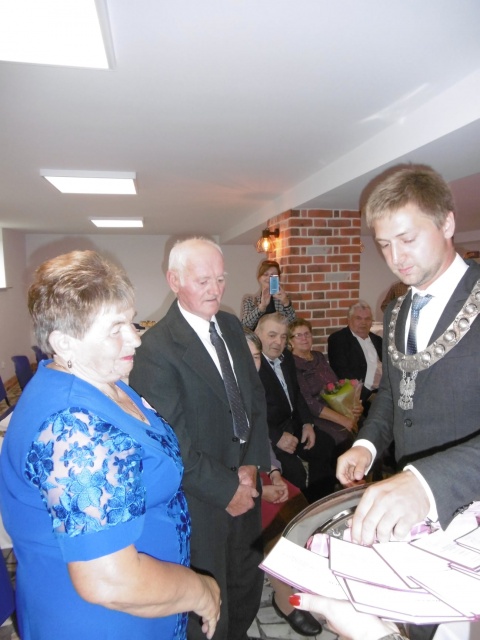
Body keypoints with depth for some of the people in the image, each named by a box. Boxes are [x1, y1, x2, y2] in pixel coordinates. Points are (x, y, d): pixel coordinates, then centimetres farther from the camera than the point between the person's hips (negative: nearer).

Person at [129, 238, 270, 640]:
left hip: (245, 483, 7)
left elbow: (255, 396, 5)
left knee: (248, 584, 26)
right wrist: (226, 488, -14)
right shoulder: (157, 347, -21)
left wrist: (252, 464, -4)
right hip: (200, 501, -6)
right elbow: (172, 442, -21)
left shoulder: (232, 326, 2)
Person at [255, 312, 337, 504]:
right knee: (295, 470, -24)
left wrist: (307, 423, 4)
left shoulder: (287, 357, 8)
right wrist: (276, 436, -21)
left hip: (293, 425, 9)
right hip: (267, 434, -8)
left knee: (327, 447, 3)